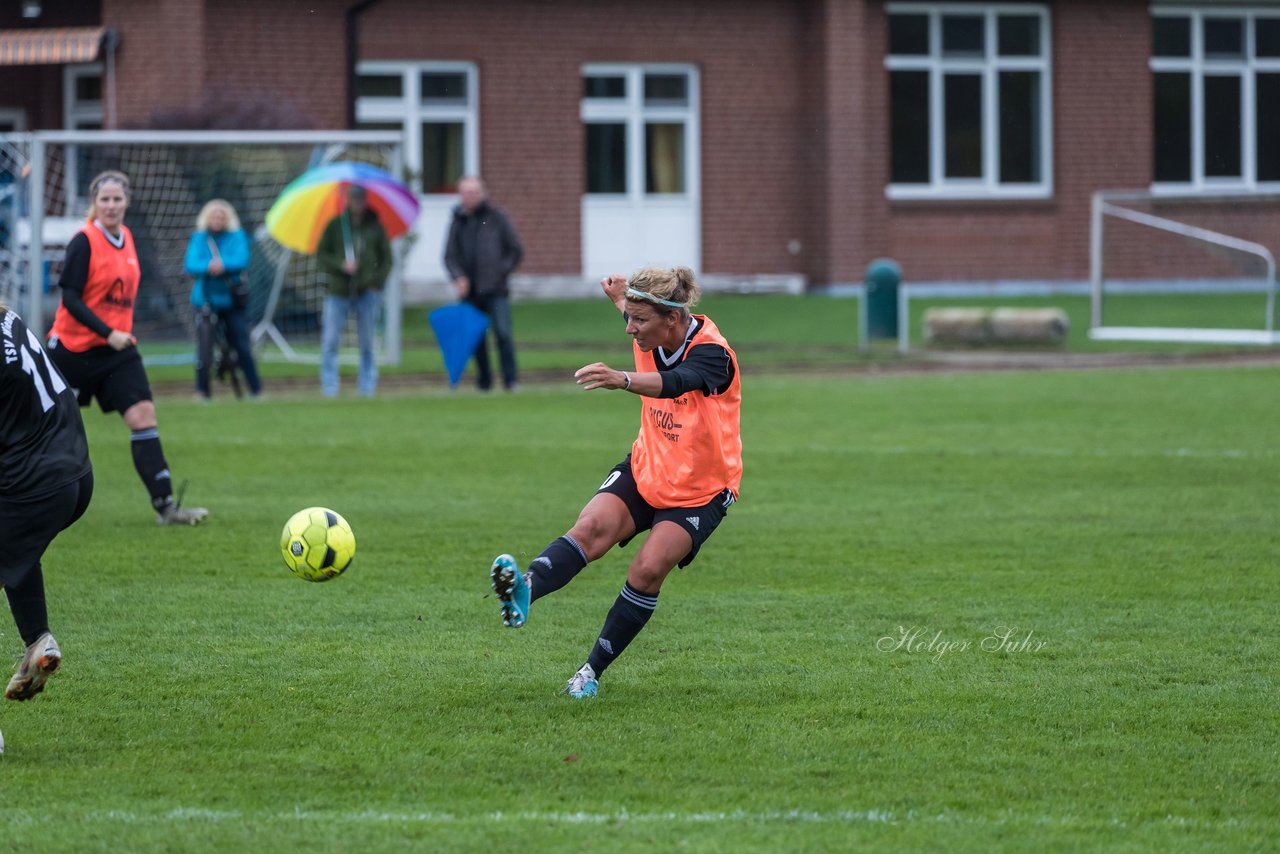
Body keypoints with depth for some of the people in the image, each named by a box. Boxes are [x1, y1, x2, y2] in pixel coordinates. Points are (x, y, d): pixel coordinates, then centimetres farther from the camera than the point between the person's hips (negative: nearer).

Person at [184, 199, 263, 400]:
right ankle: (202, 390, 3)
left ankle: (256, 389, 6)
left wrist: (222, 265, -30)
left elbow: (242, 260, -13)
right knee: (204, 348, -8)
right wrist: (209, 266, -29)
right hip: (206, 299, 0)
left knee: (242, 347, -3)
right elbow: (191, 264, -9)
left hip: (232, 300, 0)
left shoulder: (237, 237, 2)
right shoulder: (199, 238, 4)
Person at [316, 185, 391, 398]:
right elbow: (321, 254, 5)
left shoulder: (375, 226, 8)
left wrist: (377, 281, -3)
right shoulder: (335, 225, 6)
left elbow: (387, 258, 11)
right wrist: (340, 265, -12)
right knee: (330, 342, -6)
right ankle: (329, 387, 0)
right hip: (339, 291, 0)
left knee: (367, 344, 3)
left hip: (367, 292, 1)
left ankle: (367, 388, 10)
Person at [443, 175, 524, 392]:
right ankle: (484, 380, 15)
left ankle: (510, 379, -9)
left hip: (495, 291, -3)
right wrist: (458, 277, -7)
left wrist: (502, 272, -3)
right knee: (476, 339, 6)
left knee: (503, 333, -13)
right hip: (470, 292, 3)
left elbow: (516, 250, 5)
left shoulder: (497, 217, 1)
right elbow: (450, 255, 10)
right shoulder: (458, 221, 10)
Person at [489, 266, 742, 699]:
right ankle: (525, 590, -50)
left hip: (699, 491, -5)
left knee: (648, 569, -20)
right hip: (644, 469, 5)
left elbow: (675, 383, -52)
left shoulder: (712, 353, -28)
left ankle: (593, 670, -5)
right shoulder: (651, 338, -6)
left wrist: (623, 380, -69)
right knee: (593, 527, -24)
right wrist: (623, 298, 23)